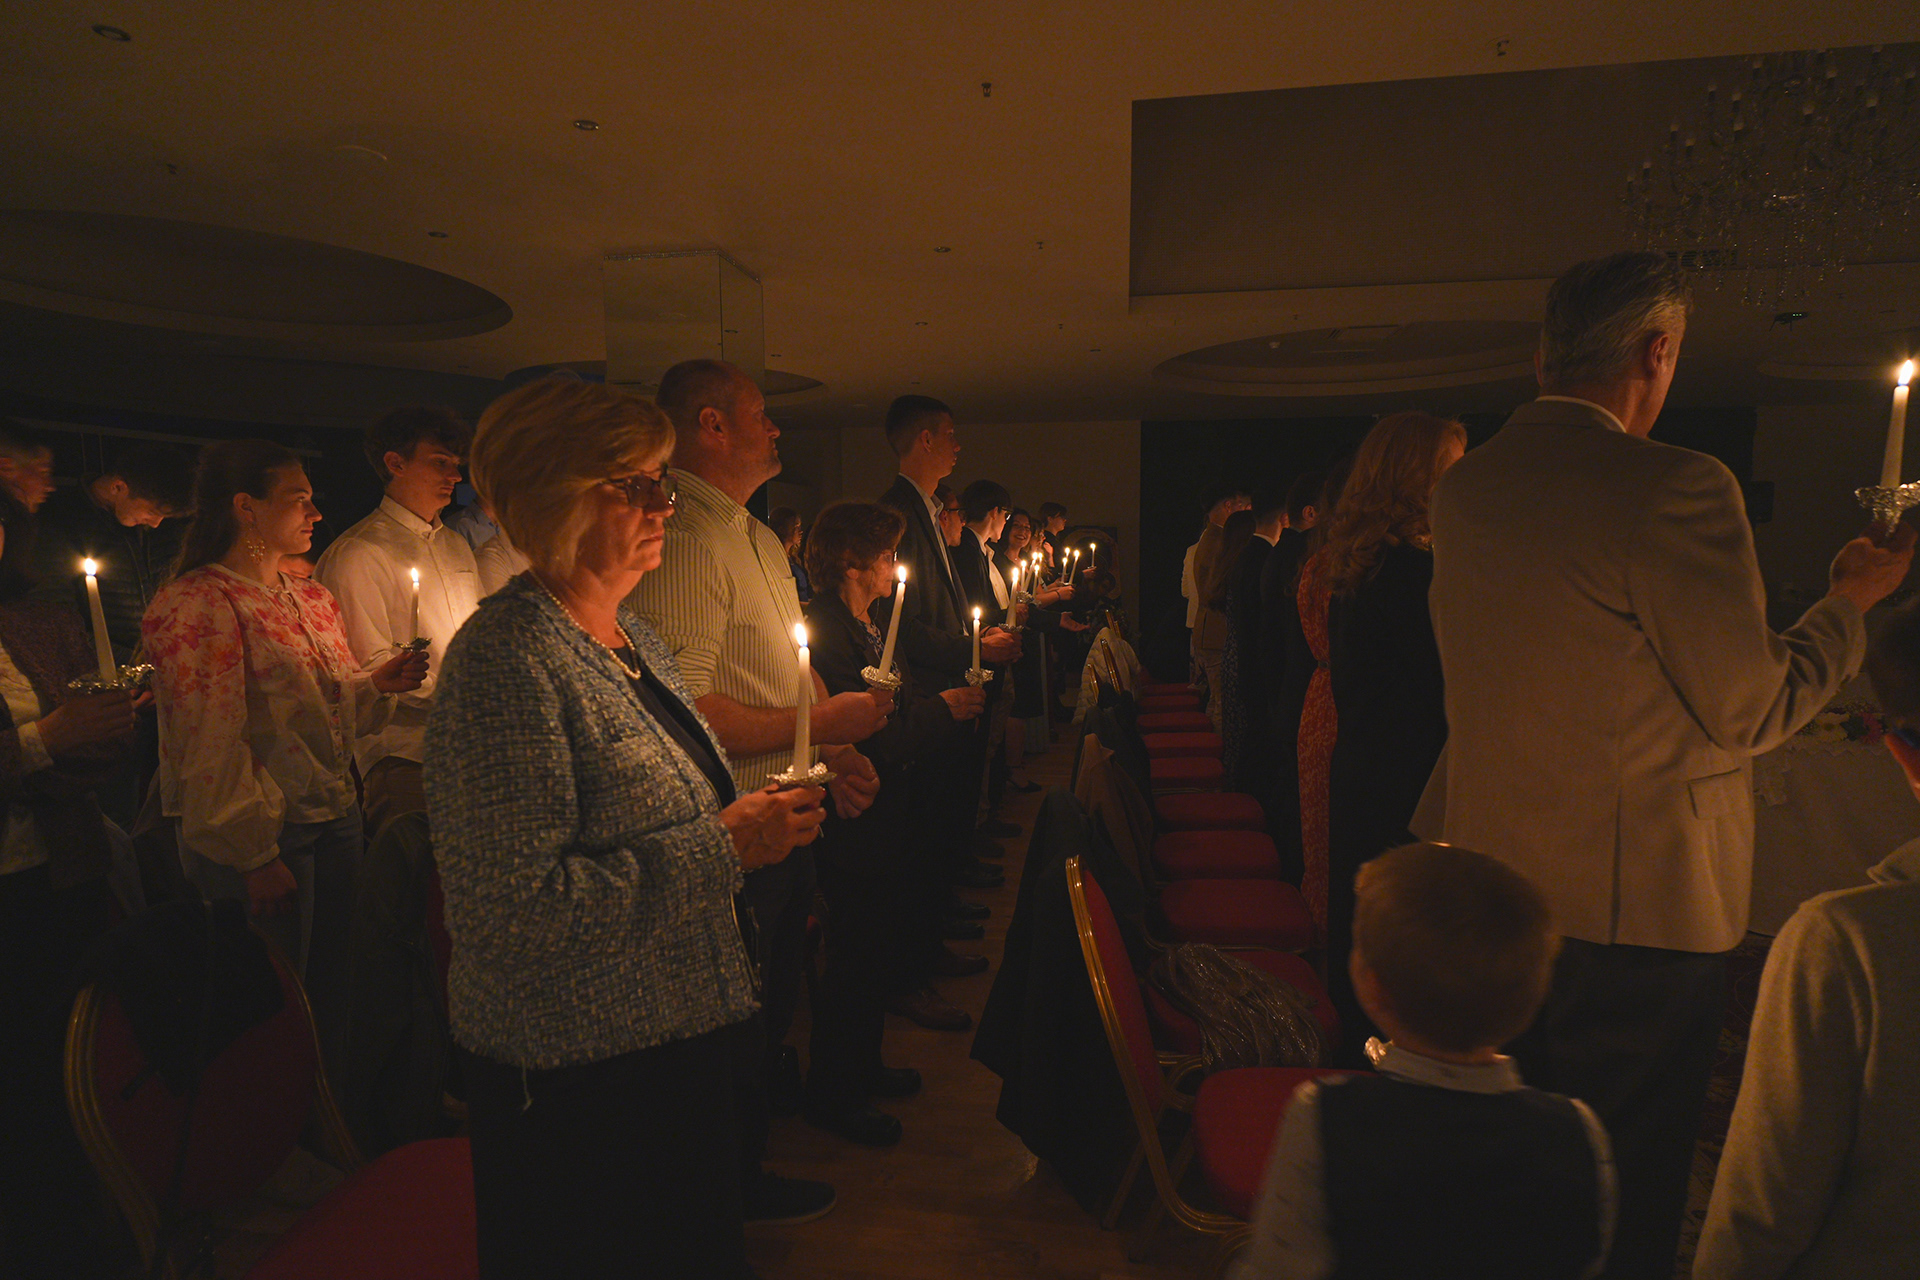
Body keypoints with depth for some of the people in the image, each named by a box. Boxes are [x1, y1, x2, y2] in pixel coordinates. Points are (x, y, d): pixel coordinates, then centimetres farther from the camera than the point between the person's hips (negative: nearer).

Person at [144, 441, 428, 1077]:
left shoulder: (313, 597, 12)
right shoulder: (197, 604, -13)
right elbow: (210, 742, -17)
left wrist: (379, 683, -1)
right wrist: (254, 855, -18)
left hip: (337, 820, 7)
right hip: (265, 836, -7)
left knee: (332, 995, 16)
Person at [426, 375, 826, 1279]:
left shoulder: (631, 637, 8)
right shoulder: (505, 659, -22)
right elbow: (516, 907, -28)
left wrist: (756, 814, 3)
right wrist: (721, 848, -25)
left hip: (681, 1047, 9)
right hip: (575, 1081, -8)